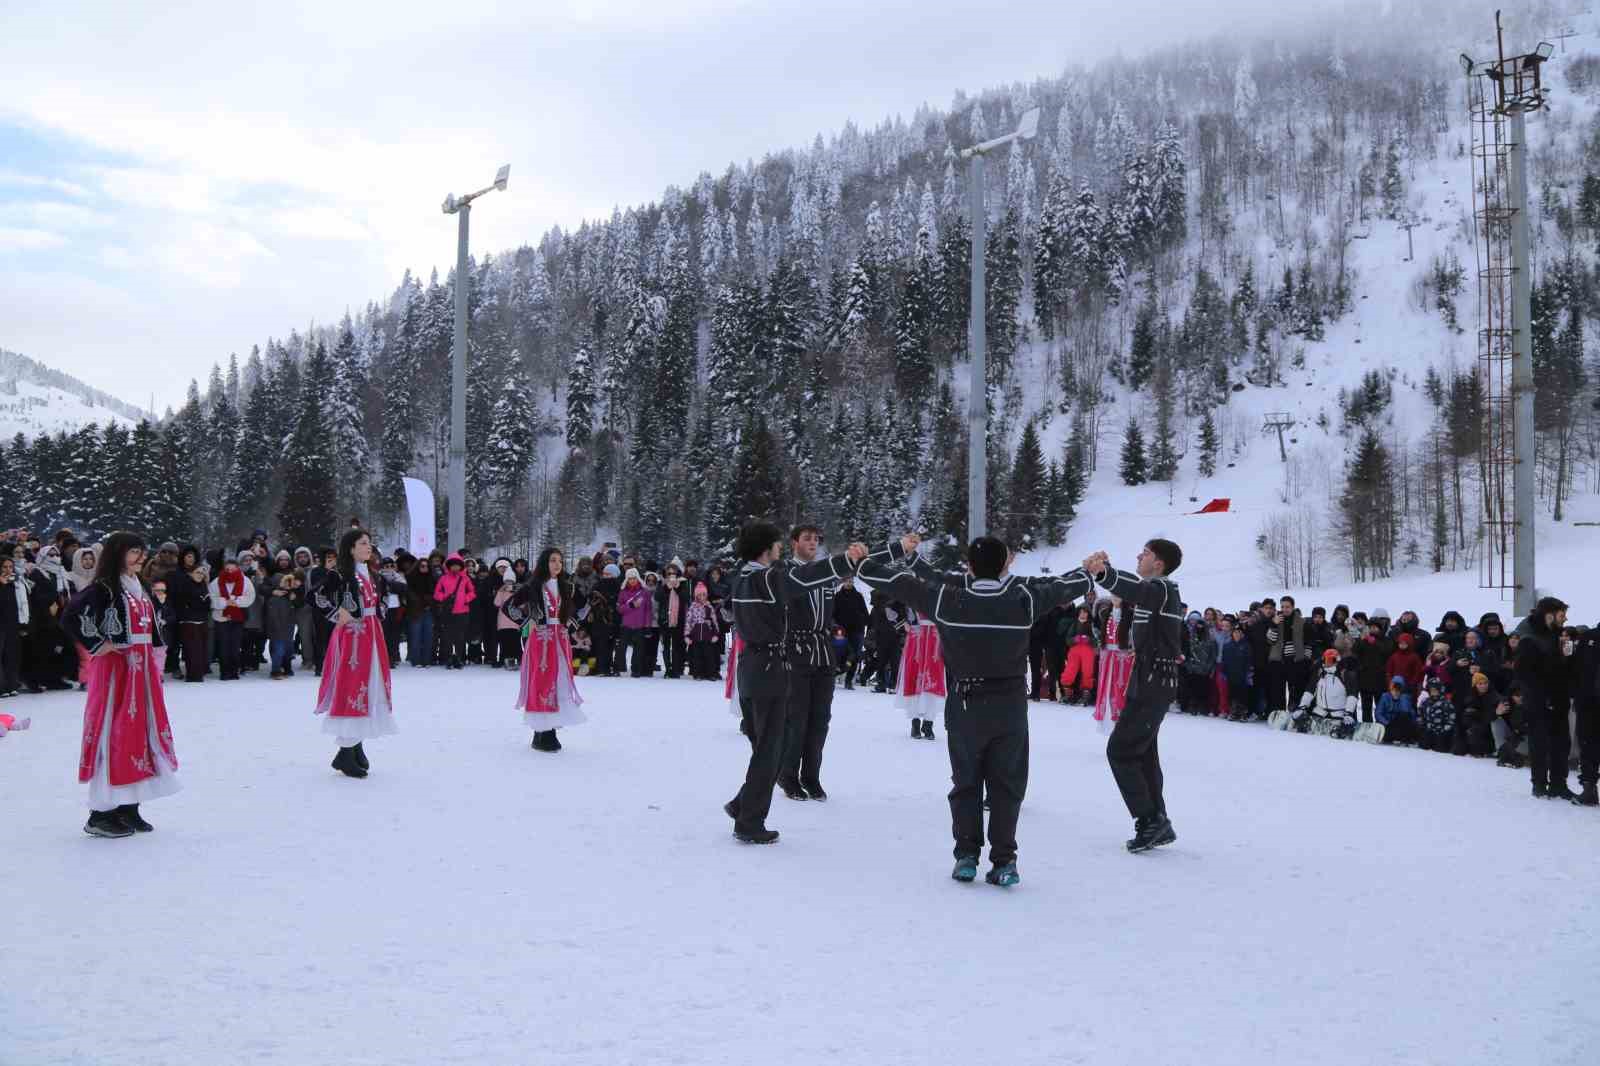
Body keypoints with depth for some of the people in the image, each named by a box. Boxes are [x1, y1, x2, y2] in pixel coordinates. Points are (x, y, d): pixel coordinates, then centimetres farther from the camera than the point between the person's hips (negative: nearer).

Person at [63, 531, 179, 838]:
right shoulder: (104, 587, -11)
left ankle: (129, 808, 17)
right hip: (115, 667, -8)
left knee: (140, 732, 10)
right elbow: (72, 616, -24)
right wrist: (97, 645, -16)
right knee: (114, 733, -7)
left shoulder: (137, 588, 15)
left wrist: (154, 656, 15)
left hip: (142, 668, 9)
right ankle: (101, 814, -1)